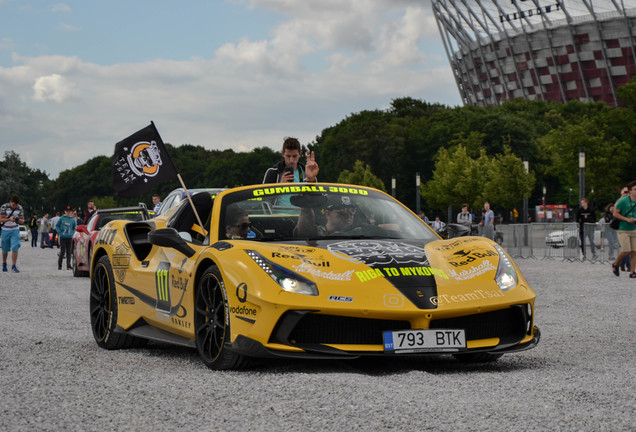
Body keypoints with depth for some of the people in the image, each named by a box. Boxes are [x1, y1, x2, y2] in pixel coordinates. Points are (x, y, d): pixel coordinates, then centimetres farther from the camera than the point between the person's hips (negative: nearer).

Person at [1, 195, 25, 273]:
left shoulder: (20, 208, -3)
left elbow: (22, 220, 4)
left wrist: (19, 220, -21)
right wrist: (9, 219, -29)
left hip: (15, 230, 1)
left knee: (15, 248, -14)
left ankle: (14, 266, -14)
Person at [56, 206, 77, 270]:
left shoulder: (73, 220, 5)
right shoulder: (62, 218, 1)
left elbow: (75, 228, 13)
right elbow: (57, 226, 8)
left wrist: (72, 233, -4)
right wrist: (59, 232, -5)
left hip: (70, 238, 1)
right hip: (62, 238, -1)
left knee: (69, 252, 1)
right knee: (62, 252, -2)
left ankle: (68, 266, 6)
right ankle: (59, 265, 11)